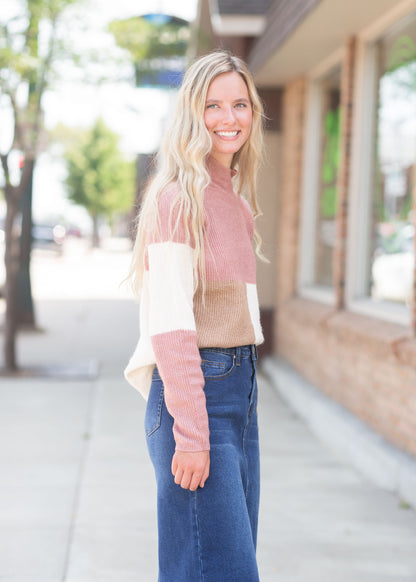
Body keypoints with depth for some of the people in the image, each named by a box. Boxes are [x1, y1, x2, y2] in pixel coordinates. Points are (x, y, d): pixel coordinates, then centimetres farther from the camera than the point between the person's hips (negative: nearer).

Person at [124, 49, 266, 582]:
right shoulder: (180, 198, -12)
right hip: (195, 390, -9)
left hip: (240, 387, 9)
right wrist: (191, 433, -20)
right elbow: (171, 326, -17)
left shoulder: (236, 199, 15)